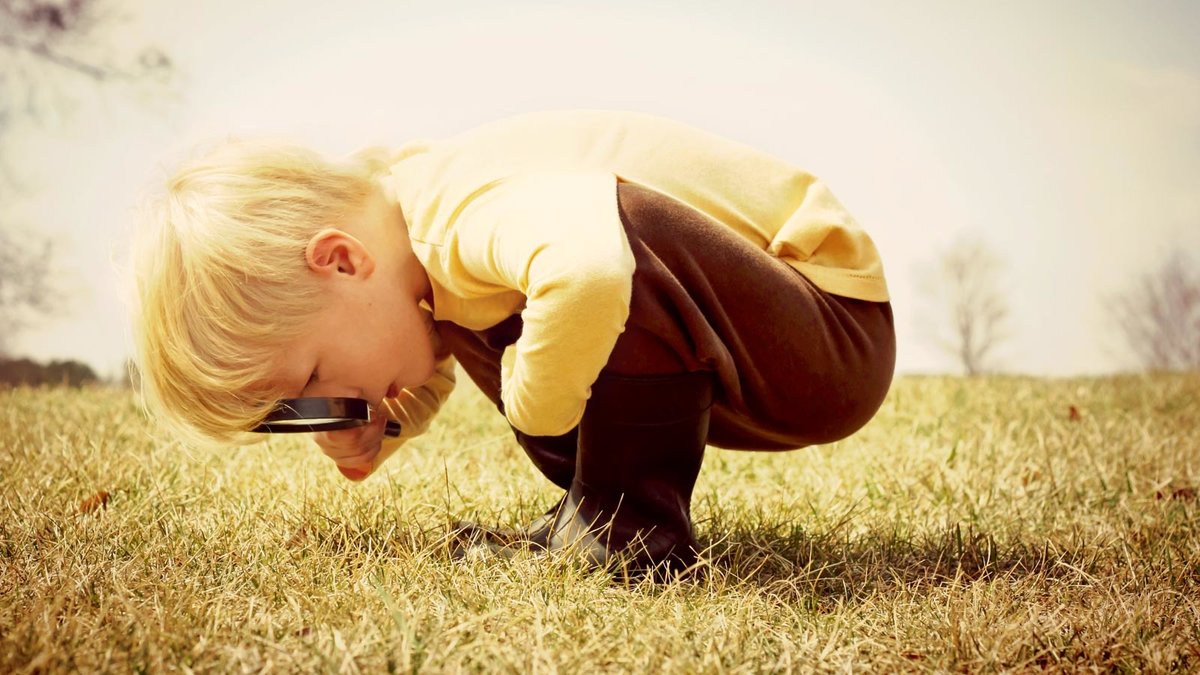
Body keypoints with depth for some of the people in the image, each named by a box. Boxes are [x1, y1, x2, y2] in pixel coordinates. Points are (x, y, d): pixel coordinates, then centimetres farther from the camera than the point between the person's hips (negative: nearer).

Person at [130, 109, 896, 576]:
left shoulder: (469, 207, -30)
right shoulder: (416, 233, 0)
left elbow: (588, 268, -54)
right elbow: (427, 372, 20)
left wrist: (535, 407, -33)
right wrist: (380, 429, -2)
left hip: (838, 333, -9)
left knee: (616, 224, -35)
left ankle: (633, 523, -18)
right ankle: (595, 508, 9)